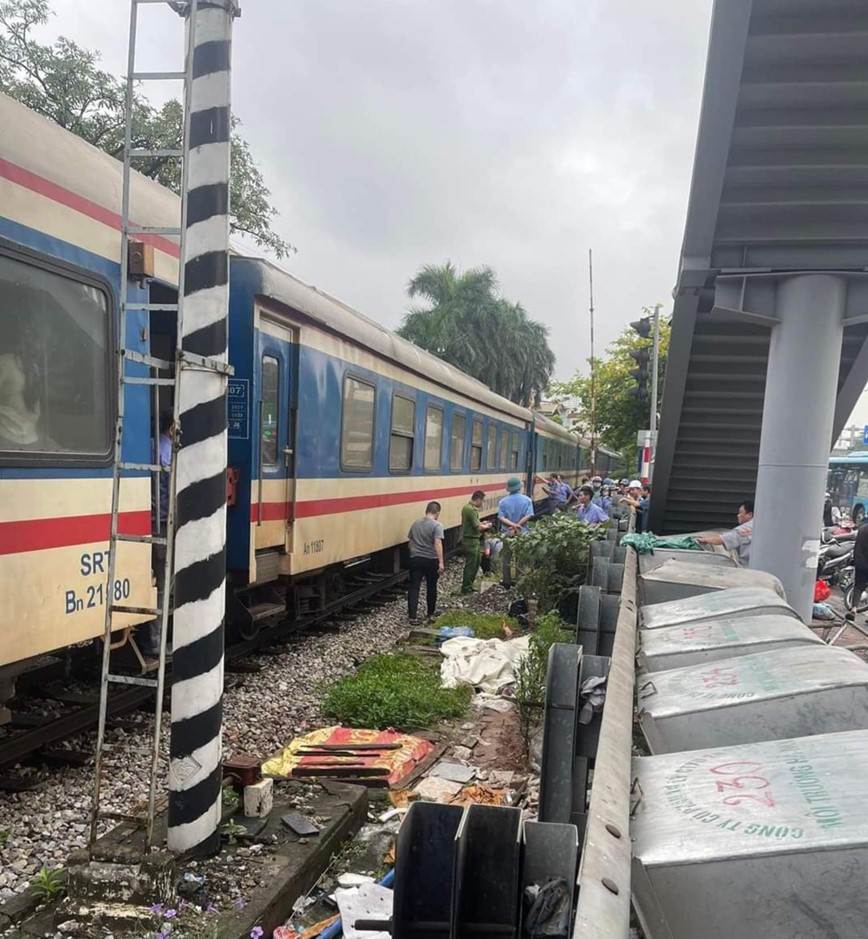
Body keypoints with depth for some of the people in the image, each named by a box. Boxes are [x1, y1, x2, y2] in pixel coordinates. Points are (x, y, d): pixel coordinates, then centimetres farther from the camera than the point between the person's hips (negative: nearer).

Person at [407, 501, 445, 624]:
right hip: (431, 560, -3)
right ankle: (431, 613, 27)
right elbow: (438, 543, -21)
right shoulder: (437, 525, -11)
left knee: (414, 587, 1)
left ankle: (412, 616, -6)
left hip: (415, 559, 3)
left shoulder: (415, 524, 8)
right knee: (431, 587, 14)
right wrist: (441, 562, -22)